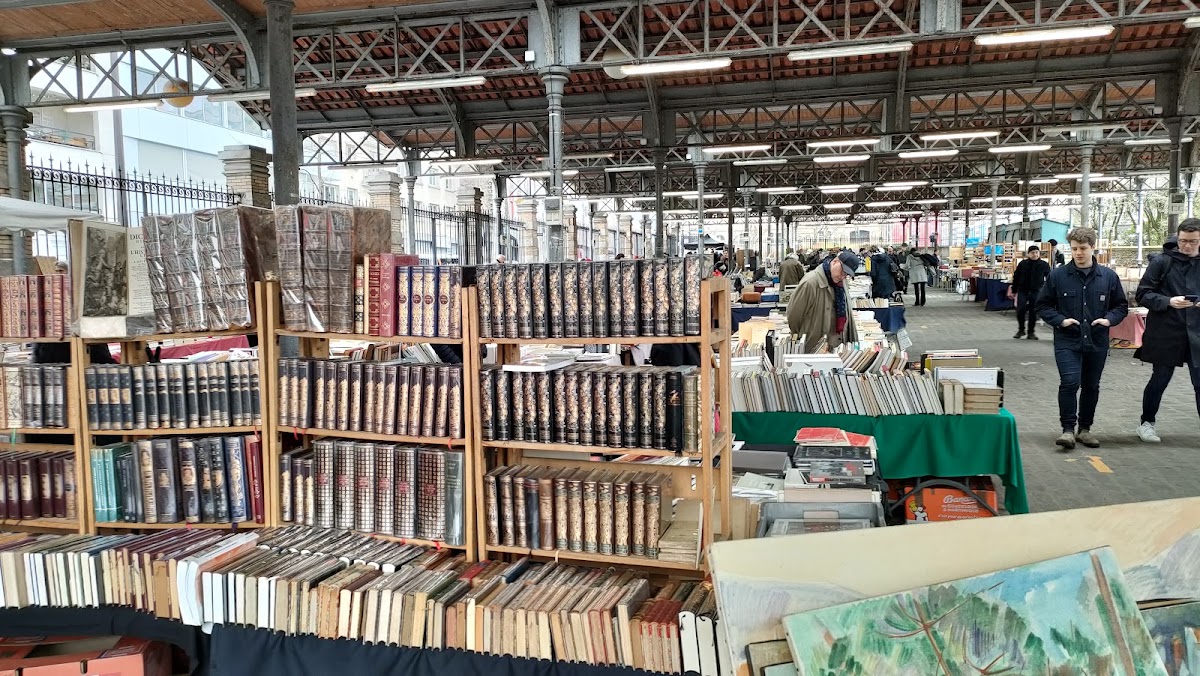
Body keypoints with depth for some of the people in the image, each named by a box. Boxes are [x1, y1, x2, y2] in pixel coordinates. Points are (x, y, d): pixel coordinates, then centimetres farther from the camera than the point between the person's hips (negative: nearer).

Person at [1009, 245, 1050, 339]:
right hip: (1022, 291, 0)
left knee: (1033, 312, 3)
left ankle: (1031, 332, 15)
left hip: (1036, 292, 0)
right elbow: (1016, 278, 5)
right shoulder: (1022, 264, -2)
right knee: (1020, 310, -9)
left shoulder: (1044, 265, -1)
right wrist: (1013, 290, 8)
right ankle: (1021, 330, 12)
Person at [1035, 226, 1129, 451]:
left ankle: (1084, 429, 26)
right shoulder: (1057, 275, -3)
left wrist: (1109, 319, -8)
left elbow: (1121, 306, 12)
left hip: (1097, 342, 3)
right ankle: (1068, 429, -6)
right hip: (1067, 341, -3)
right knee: (1070, 382, -16)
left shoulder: (1108, 277, 2)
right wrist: (1060, 320, -12)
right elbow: (1043, 305, 4)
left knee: (1091, 386, 12)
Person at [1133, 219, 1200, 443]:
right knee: (1160, 379, 9)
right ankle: (1147, 423, 26)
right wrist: (1168, 301, -19)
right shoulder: (1162, 262, -4)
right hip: (1166, 333, -3)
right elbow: (1143, 294, -5)